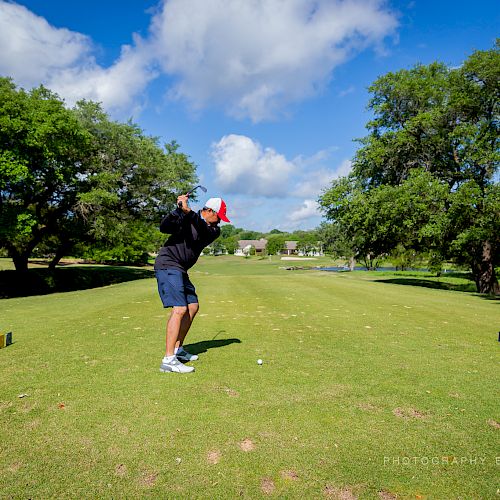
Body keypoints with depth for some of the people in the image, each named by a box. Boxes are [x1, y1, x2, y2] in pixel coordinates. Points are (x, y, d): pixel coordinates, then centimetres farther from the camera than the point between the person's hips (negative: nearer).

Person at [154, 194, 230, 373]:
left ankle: (178, 349, 24)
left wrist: (188, 211, -32)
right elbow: (163, 227, -20)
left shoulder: (214, 230, 5)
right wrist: (179, 210, -32)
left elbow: (204, 231, -18)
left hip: (181, 270, 8)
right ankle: (168, 360, -17)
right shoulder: (185, 218, -7)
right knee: (180, 309, -18)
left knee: (193, 307, 13)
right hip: (168, 265, -8)